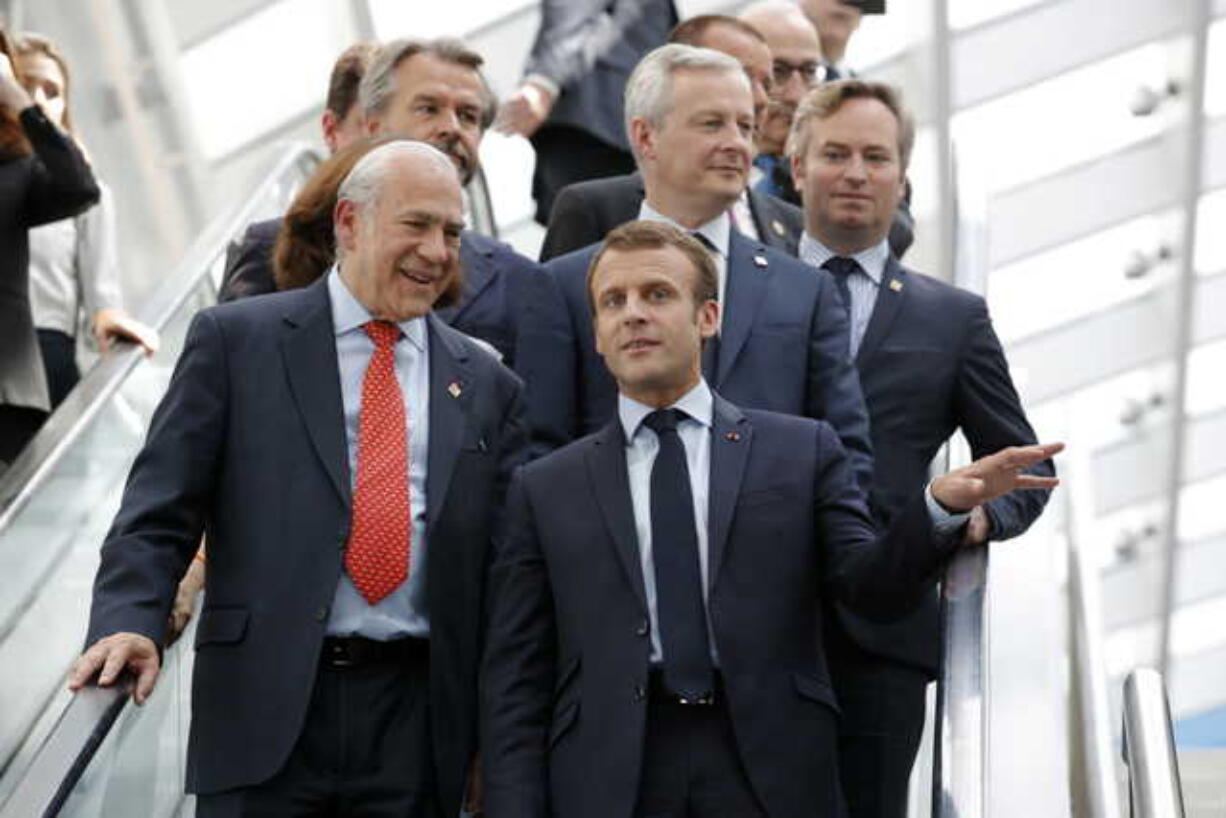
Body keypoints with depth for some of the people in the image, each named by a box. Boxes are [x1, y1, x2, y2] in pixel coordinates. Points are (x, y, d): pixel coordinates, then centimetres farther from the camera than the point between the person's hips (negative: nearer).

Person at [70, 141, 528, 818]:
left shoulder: (486, 385, 13)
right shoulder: (235, 340, 5)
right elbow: (158, 512, 1)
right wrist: (129, 624, -17)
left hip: (417, 717, 3)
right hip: (265, 710, -2)